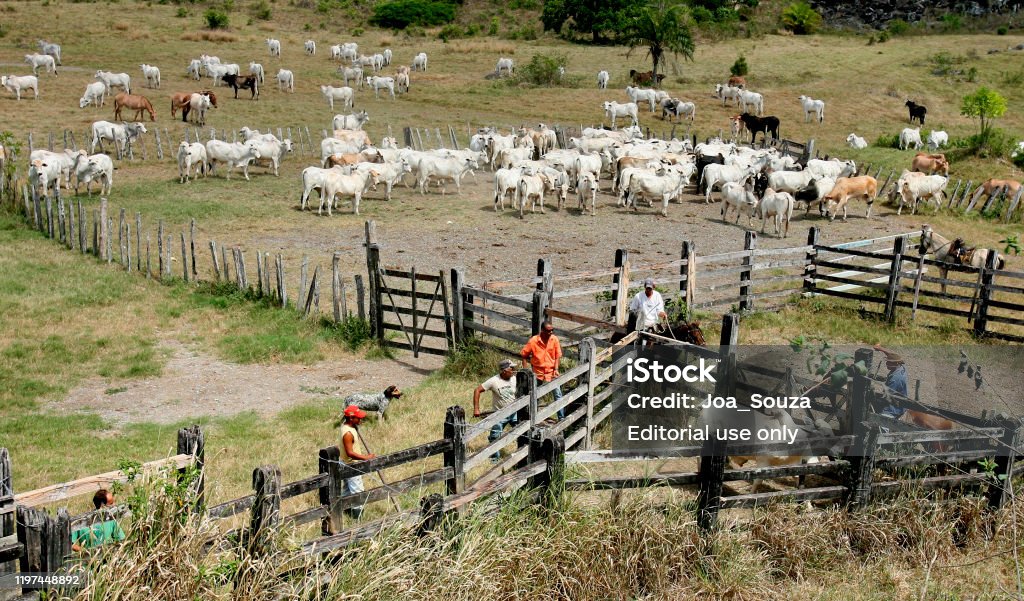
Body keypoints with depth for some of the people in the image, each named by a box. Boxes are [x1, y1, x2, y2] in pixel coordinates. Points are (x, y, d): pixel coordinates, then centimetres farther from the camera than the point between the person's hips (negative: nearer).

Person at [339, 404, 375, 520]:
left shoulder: (345, 425, 0)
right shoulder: (348, 433, -30)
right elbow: (350, 453, -30)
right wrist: (365, 457, -29)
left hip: (348, 466, 10)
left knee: (348, 489, 23)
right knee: (357, 491, -3)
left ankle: (347, 510, 36)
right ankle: (358, 515, 3)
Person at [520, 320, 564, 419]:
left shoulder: (554, 339, -10)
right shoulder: (533, 341, -16)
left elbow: (557, 356, -1)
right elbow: (523, 355, -7)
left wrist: (556, 369, -10)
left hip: (551, 371, 1)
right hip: (537, 372, -1)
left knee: (558, 395, -5)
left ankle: (562, 418, 1)